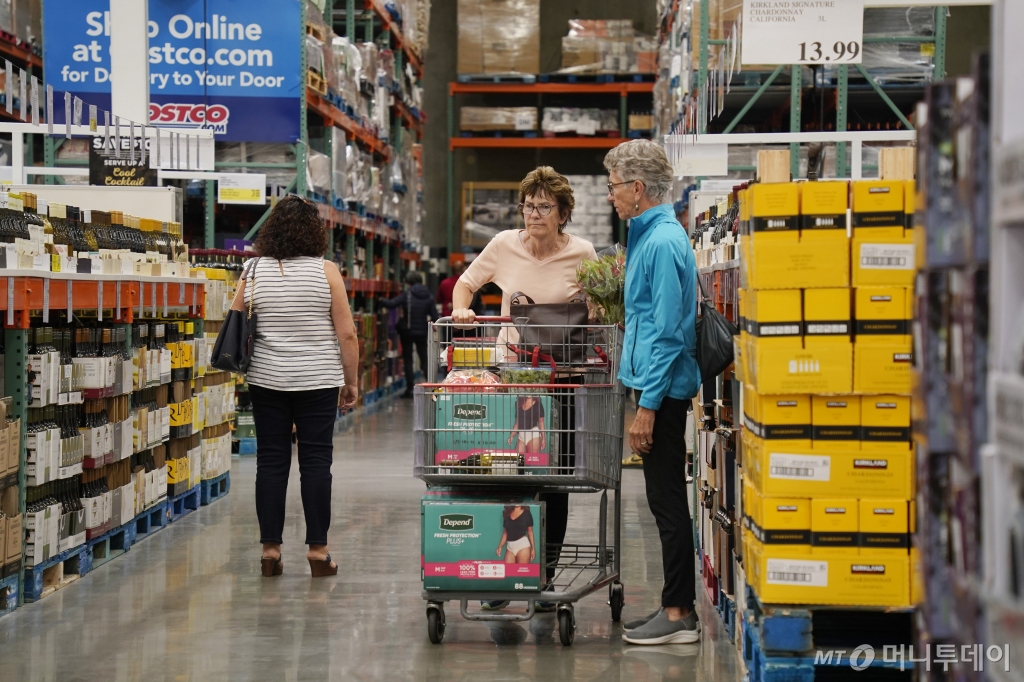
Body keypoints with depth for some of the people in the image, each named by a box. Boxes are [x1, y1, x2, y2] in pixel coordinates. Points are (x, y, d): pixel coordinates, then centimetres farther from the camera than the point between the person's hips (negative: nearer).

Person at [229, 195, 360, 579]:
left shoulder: (253, 272, 0)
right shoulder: (325, 272, -6)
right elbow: (347, 334, -5)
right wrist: (351, 382, 4)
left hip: (266, 381, 2)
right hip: (318, 382, -2)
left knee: (271, 461, 7)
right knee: (316, 461, 3)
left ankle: (270, 548, 7)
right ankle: (317, 550, 3)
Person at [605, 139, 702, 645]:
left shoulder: (663, 242, -16)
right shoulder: (649, 236, 16)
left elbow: (666, 331, -20)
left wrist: (647, 404, -21)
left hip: (662, 389, -10)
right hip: (657, 385, 10)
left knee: (668, 501, -5)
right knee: (665, 500, 12)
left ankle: (679, 614, 0)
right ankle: (675, 608, 17)